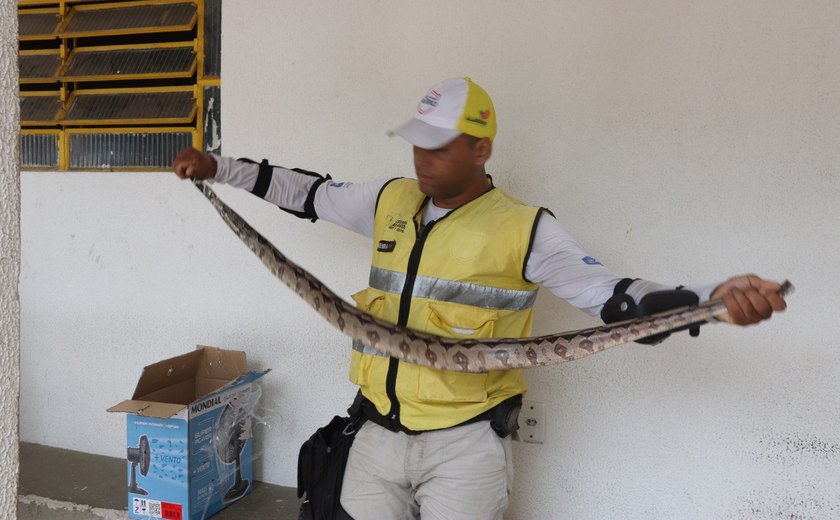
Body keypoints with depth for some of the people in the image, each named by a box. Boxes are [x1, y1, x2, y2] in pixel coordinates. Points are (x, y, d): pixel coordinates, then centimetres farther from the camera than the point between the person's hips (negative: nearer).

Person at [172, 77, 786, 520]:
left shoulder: (524, 230, -10)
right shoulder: (390, 201, 5)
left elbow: (612, 294, -16)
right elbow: (309, 193, 17)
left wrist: (716, 297, -32)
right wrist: (218, 168, 17)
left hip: (464, 447, -4)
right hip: (378, 433, 5)